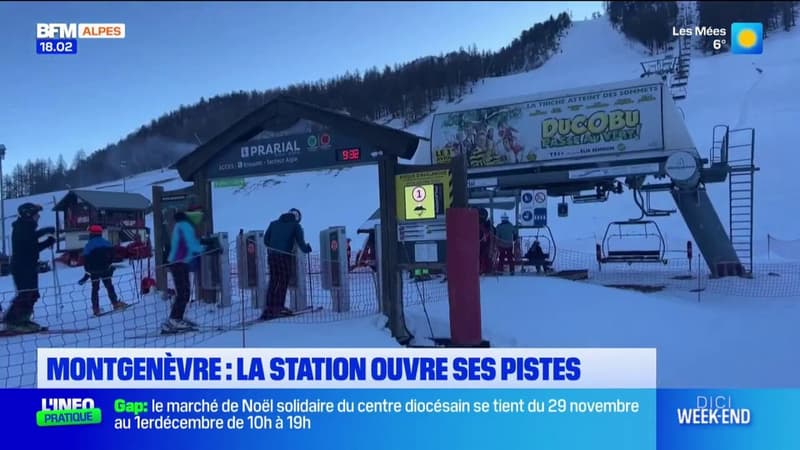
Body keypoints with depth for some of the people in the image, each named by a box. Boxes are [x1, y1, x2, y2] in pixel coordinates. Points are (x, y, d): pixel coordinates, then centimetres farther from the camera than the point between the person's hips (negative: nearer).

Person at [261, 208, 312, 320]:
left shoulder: (273, 223, 18)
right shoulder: (296, 225, 6)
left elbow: (266, 240, 17)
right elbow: (300, 241, -2)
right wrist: (306, 248, 15)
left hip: (271, 255, 4)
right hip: (285, 255, -4)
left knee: (273, 281, 12)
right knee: (283, 282, 2)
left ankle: (269, 308, 11)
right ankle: (278, 307, -4)